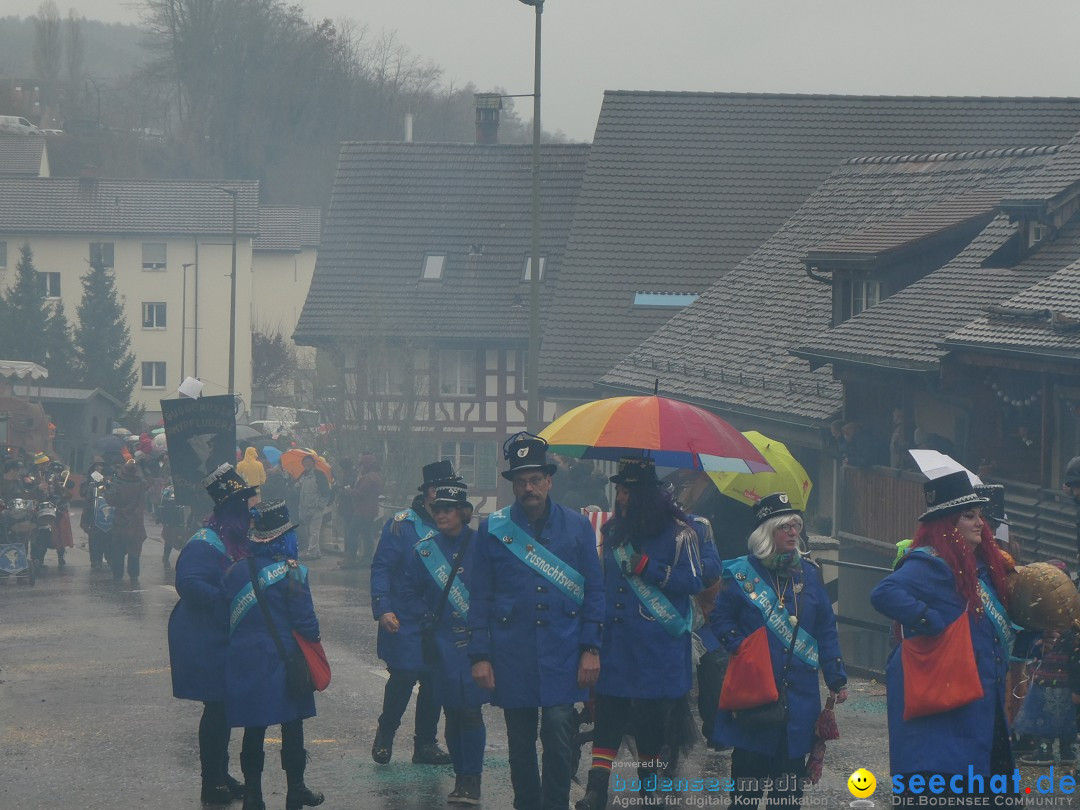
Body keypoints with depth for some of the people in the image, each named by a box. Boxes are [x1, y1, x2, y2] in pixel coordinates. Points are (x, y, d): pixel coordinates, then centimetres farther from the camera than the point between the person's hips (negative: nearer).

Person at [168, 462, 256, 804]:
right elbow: (188, 583, -30)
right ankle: (212, 783, 5)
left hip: (226, 641, 9)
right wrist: (227, 598, -28)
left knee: (224, 708, 15)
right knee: (216, 708, -4)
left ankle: (220, 777, 25)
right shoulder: (204, 543, -20)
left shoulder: (235, 541, 10)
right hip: (205, 644, -9)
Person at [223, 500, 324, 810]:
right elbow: (306, 620, -12)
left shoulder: (236, 571, 0)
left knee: (253, 729, 10)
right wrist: (314, 637, 8)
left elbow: (228, 615, 6)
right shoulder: (291, 573, -14)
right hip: (283, 658, -4)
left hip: (244, 657, 4)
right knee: (292, 726, 10)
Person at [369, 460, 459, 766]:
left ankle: (426, 744, 19)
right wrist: (383, 609, -17)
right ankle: (385, 736, 16)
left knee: (434, 684, 8)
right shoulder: (401, 525, -6)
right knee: (401, 681, -5)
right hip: (404, 623, -5)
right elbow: (381, 568, -8)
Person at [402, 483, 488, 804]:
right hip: (442, 643, 3)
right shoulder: (423, 550, 6)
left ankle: (472, 779, -4)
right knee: (452, 713, 6)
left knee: (470, 710, -9)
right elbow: (411, 591, 15)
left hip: (476, 642, -3)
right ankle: (461, 776, 15)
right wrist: (425, 619, 1)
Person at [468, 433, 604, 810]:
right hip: (512, 652, 1)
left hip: (562, 651, -1)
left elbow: (594, 591, 7)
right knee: (520, 741, 7)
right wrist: (480, 655, 0)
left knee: (559, 732, -12)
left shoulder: (576, 526, 5)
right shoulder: (494, 528, 5)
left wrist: (591, 648, -1)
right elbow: (480, 595, 6)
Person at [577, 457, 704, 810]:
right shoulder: (613, 531, 14)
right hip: (616, 643, 4)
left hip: (658, 646, -4)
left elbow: (692, 582, -8)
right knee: (608, 713, -5)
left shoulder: (677, 531, -4)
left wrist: (648, 568, -15)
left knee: (651, 717, 2)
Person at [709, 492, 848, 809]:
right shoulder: (742, 572, -2)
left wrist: (837, 678, 4)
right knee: (750, 766, 1)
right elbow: (720, 618, 3)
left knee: (790, 771, 5)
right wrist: (741, 648, -13)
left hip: (798, 690, 3)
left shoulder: (808, 572, 7)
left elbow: (826, 629, 8)